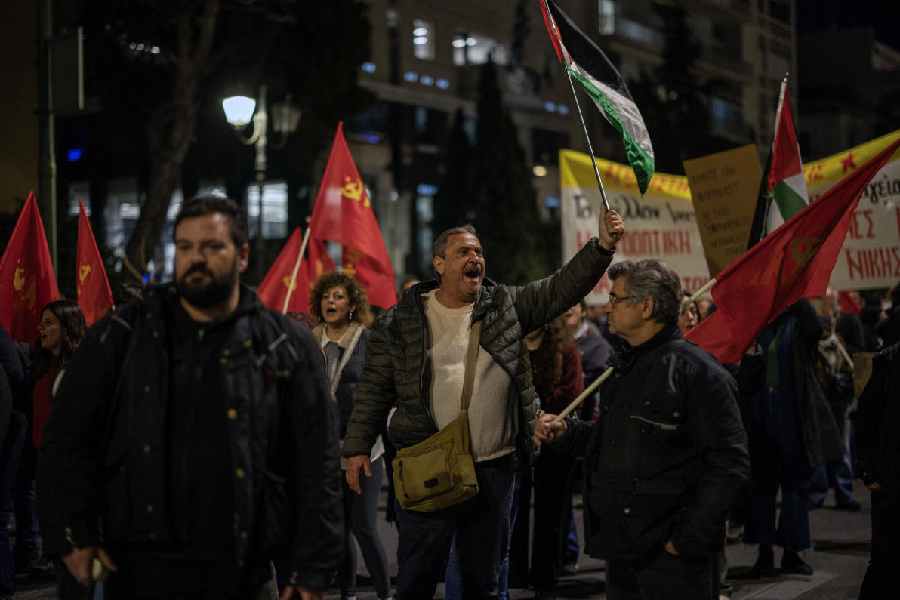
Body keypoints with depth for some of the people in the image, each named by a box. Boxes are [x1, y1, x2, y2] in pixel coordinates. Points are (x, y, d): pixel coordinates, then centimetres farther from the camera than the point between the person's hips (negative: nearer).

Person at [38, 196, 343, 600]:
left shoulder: (287, 350, 3)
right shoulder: (121, 337, 5)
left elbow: (317, 466, 1)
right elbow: (67, 439, 5)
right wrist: (72, 535, -3)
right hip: (139, 567, 0)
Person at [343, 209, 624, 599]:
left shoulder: (506, 305, 6)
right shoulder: (402, 321, 0)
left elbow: (563, 287, 0)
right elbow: (375, 389, 4)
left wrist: (603, 246, -14)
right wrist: (357, 447, 1)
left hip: (495, 469, 3)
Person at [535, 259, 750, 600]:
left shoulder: (699, 372, -13)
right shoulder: (622, 367, 16)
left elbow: (729, 465, -17)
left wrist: (689, 539, -18)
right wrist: (566, 431, 7)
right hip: (620, 551, 8)